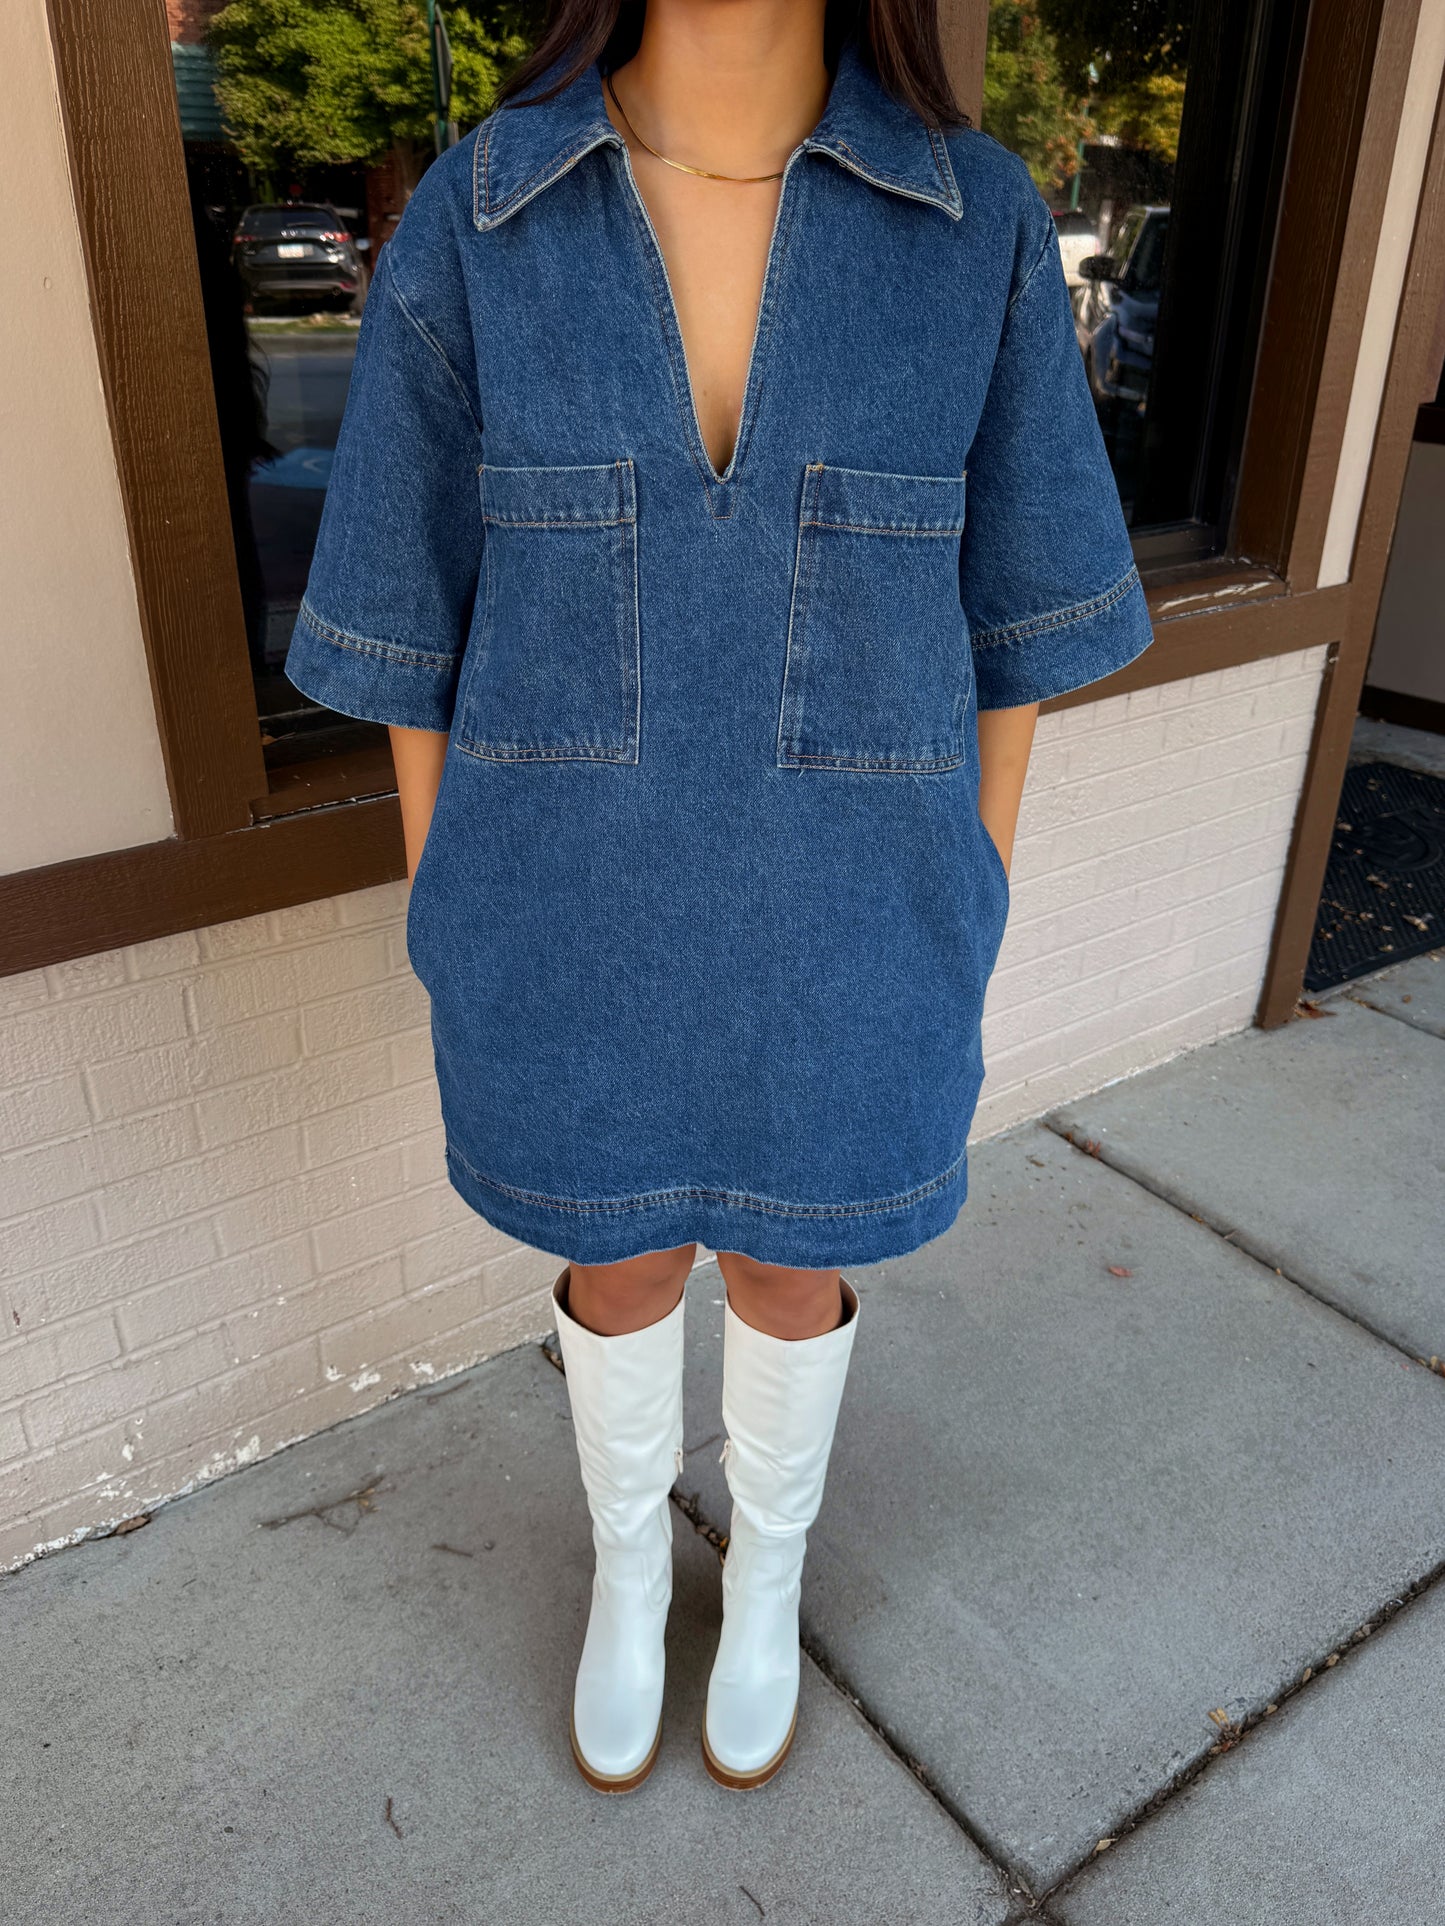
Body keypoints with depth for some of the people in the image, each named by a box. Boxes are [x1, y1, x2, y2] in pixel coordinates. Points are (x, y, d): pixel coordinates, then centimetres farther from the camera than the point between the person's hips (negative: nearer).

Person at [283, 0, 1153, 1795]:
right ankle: (628, 1566, 55)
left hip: (831, 910, 1)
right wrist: (449, 957, 4)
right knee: (620, 1268, 22)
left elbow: (1009, 620, 0)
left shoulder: (981, 227, -8)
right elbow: (419, 637, -2)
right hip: (584, 907, 0)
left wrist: (966, 943, 4)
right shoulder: (471, 228, -8)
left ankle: (765, 1572, 55)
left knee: (789, 1266, 22)